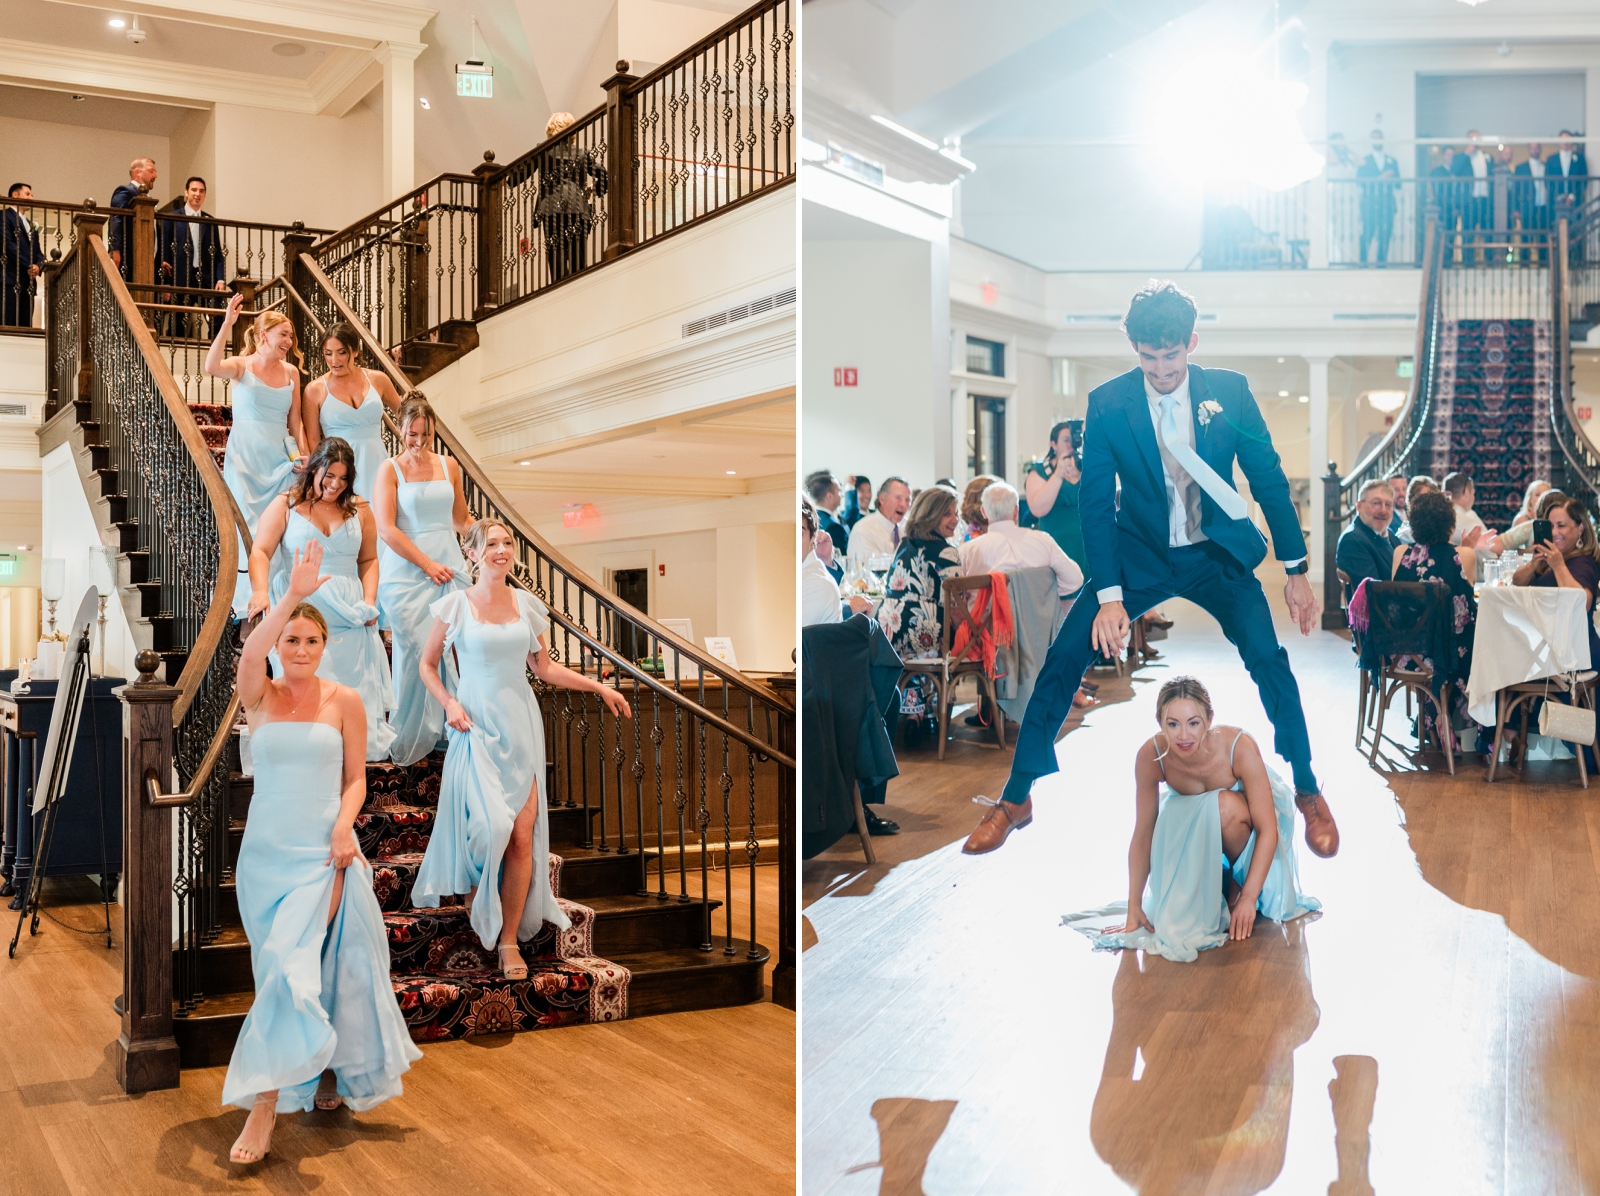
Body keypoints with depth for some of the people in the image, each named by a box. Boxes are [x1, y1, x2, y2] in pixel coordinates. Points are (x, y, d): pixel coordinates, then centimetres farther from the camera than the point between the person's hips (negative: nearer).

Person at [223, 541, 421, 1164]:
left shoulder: (344, 700, 0)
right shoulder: (260, 697, 1)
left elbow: (356, 778, 4)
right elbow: (249, 653, -21)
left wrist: (344, 824, -15)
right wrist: (294, 592, -30)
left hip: (323, 853, -2)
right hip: (266, 850, 2)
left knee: (293, 965, -16)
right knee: (282, 969, 10)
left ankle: (265, 1102, -13)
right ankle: (320, 1074, 29)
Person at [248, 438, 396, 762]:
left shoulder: (359, 510, 12)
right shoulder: (286, 505, 4)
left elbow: (368, 559, 16)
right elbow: (260, 552, -5)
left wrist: (369, 600, 0)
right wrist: (260, 592, -22)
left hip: (347, 613, 2)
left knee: (354, 683, -9)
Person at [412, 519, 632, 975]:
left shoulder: (527, 604, 8)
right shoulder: (456, 605, 0)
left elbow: (544, 668, 15)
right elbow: (428, 664, 8)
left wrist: (600, 687, 9)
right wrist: (449, 703, -8)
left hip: (521, 726, 3)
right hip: (477, 726, -3)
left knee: (523, 835, -4)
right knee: (491, 828, -15)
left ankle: (510, 939, 7)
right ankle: (480, 915, 15)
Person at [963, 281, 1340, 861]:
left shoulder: (1230, 390, -11)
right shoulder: (1107, 404, -13)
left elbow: (1269, 479, -3)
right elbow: (1096, 503, -11)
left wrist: (1296, 571, -3)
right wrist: (1109, 596, -17)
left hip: (1217, 553, 0)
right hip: (1139, 555, 0)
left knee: (1268, 658, -17)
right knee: (1064, 657, -10)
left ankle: (1307, 792, 5)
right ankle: (1015, 798, 4)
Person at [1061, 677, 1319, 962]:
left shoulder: (1239, 747, -35)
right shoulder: (1150, 756, -28)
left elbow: (1268, 829, -30)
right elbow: (1143, 835, -19)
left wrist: (1248, 898, -34)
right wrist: (1134, 911, -16)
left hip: (1248, 815, -2)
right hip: (1192, 821, 3)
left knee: (1226, 806, -35)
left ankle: (1237, 883, -8)